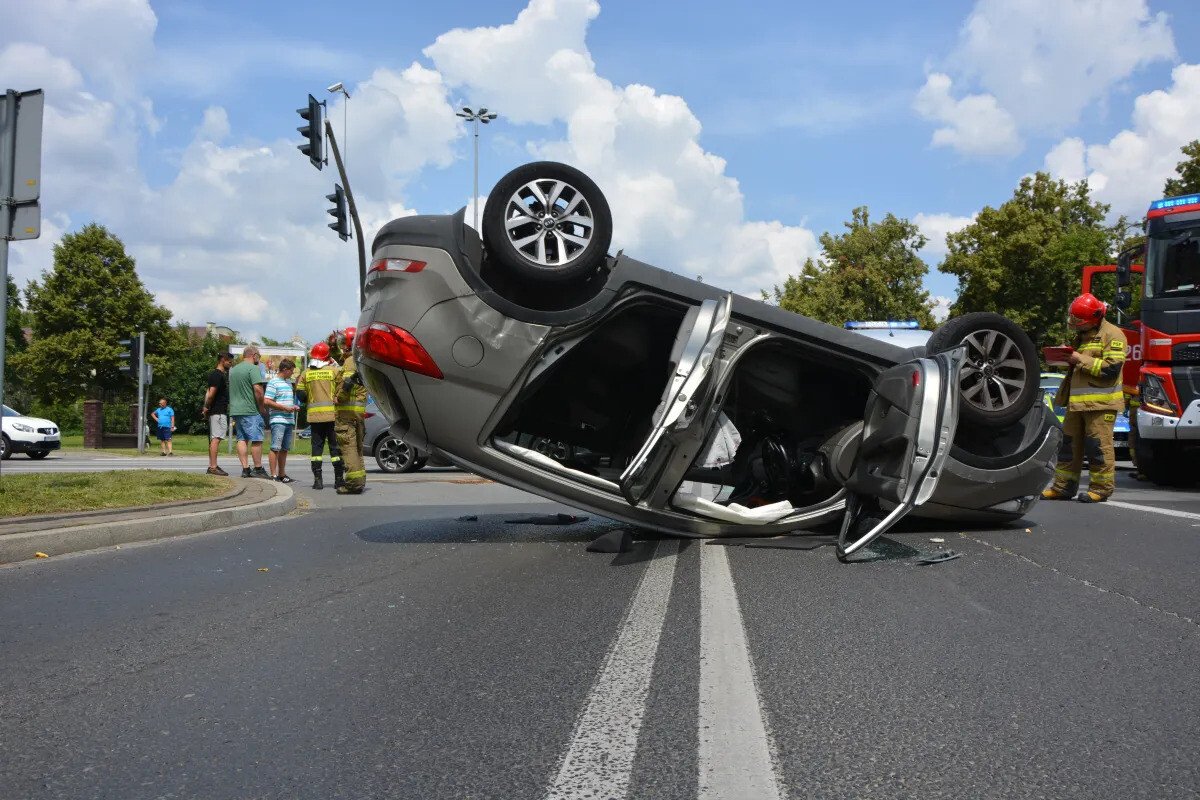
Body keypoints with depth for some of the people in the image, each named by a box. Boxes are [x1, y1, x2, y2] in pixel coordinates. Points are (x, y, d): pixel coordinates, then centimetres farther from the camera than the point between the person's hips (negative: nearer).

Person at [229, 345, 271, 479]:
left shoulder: (233, 370, 18)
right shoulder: (253, 368, -9)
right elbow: (258, 389, -19)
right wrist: (261, 407, -9)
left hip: (235, 410, 8)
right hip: (250, 411, -8)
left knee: (242, 439, 8)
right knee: (256, 440, -3)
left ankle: (245, 468, 5)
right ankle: (258, 469, -1)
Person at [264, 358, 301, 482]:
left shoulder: (289, 382, 19)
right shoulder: (273, 382, -7)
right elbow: (266, 402, -15)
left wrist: (294, 407, 11)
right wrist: (285, 408, -14)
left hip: (289, 420, 9)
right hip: (278, 420, -8)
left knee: (285, 449, 12)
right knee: (275, 448, -8)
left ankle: (282, 474, 18)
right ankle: (273, 475, -7)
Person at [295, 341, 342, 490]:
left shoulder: (306, 374, 5)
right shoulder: (334, 370, -4)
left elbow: (300, 394, 6)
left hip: (314, 415, 2)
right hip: (332, 414, -2)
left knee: (317, 446, 7)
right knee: (335, 446, 4)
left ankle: (317, 479, 3)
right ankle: (339, 478, 4)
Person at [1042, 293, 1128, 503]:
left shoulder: (1112, 335, -5)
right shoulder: (1082, 335, 22)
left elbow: (1112, 368, -16)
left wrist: (1081, 359, -14)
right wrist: (1067, 358, 11)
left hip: (1100, 402, -8)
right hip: (1077, 400, 8)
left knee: (1098, 446, -5)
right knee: (1070, 443, 8)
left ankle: (1101, 488, 3)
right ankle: (1063, 486, 12)